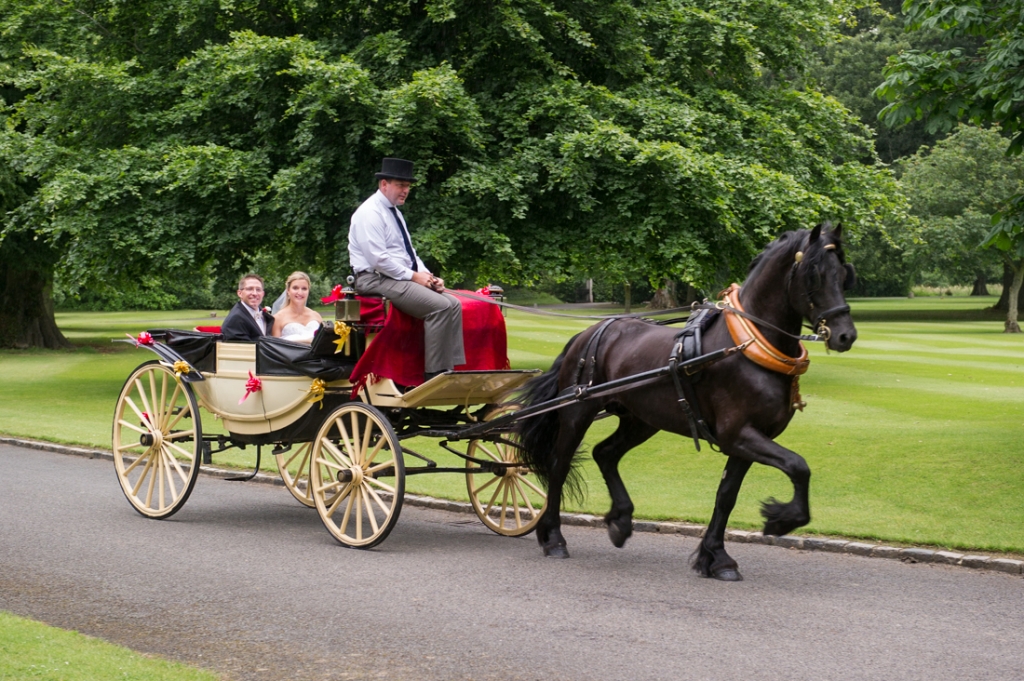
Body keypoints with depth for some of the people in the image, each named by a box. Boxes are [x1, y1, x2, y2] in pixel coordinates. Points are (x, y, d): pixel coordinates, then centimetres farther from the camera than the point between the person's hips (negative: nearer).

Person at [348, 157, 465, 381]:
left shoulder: (395, 212, 20)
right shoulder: (370, 213, -11)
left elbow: (409, 252, 23)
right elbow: (378, 258, -20)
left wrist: (426, 275, 4)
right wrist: (413, 276, -17)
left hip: (401, 278, 10)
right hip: (378, 279, -10)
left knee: (453, 304, -6)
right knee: (439, 307, -24)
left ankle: (452, 368, -12)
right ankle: (434, 376, -22)